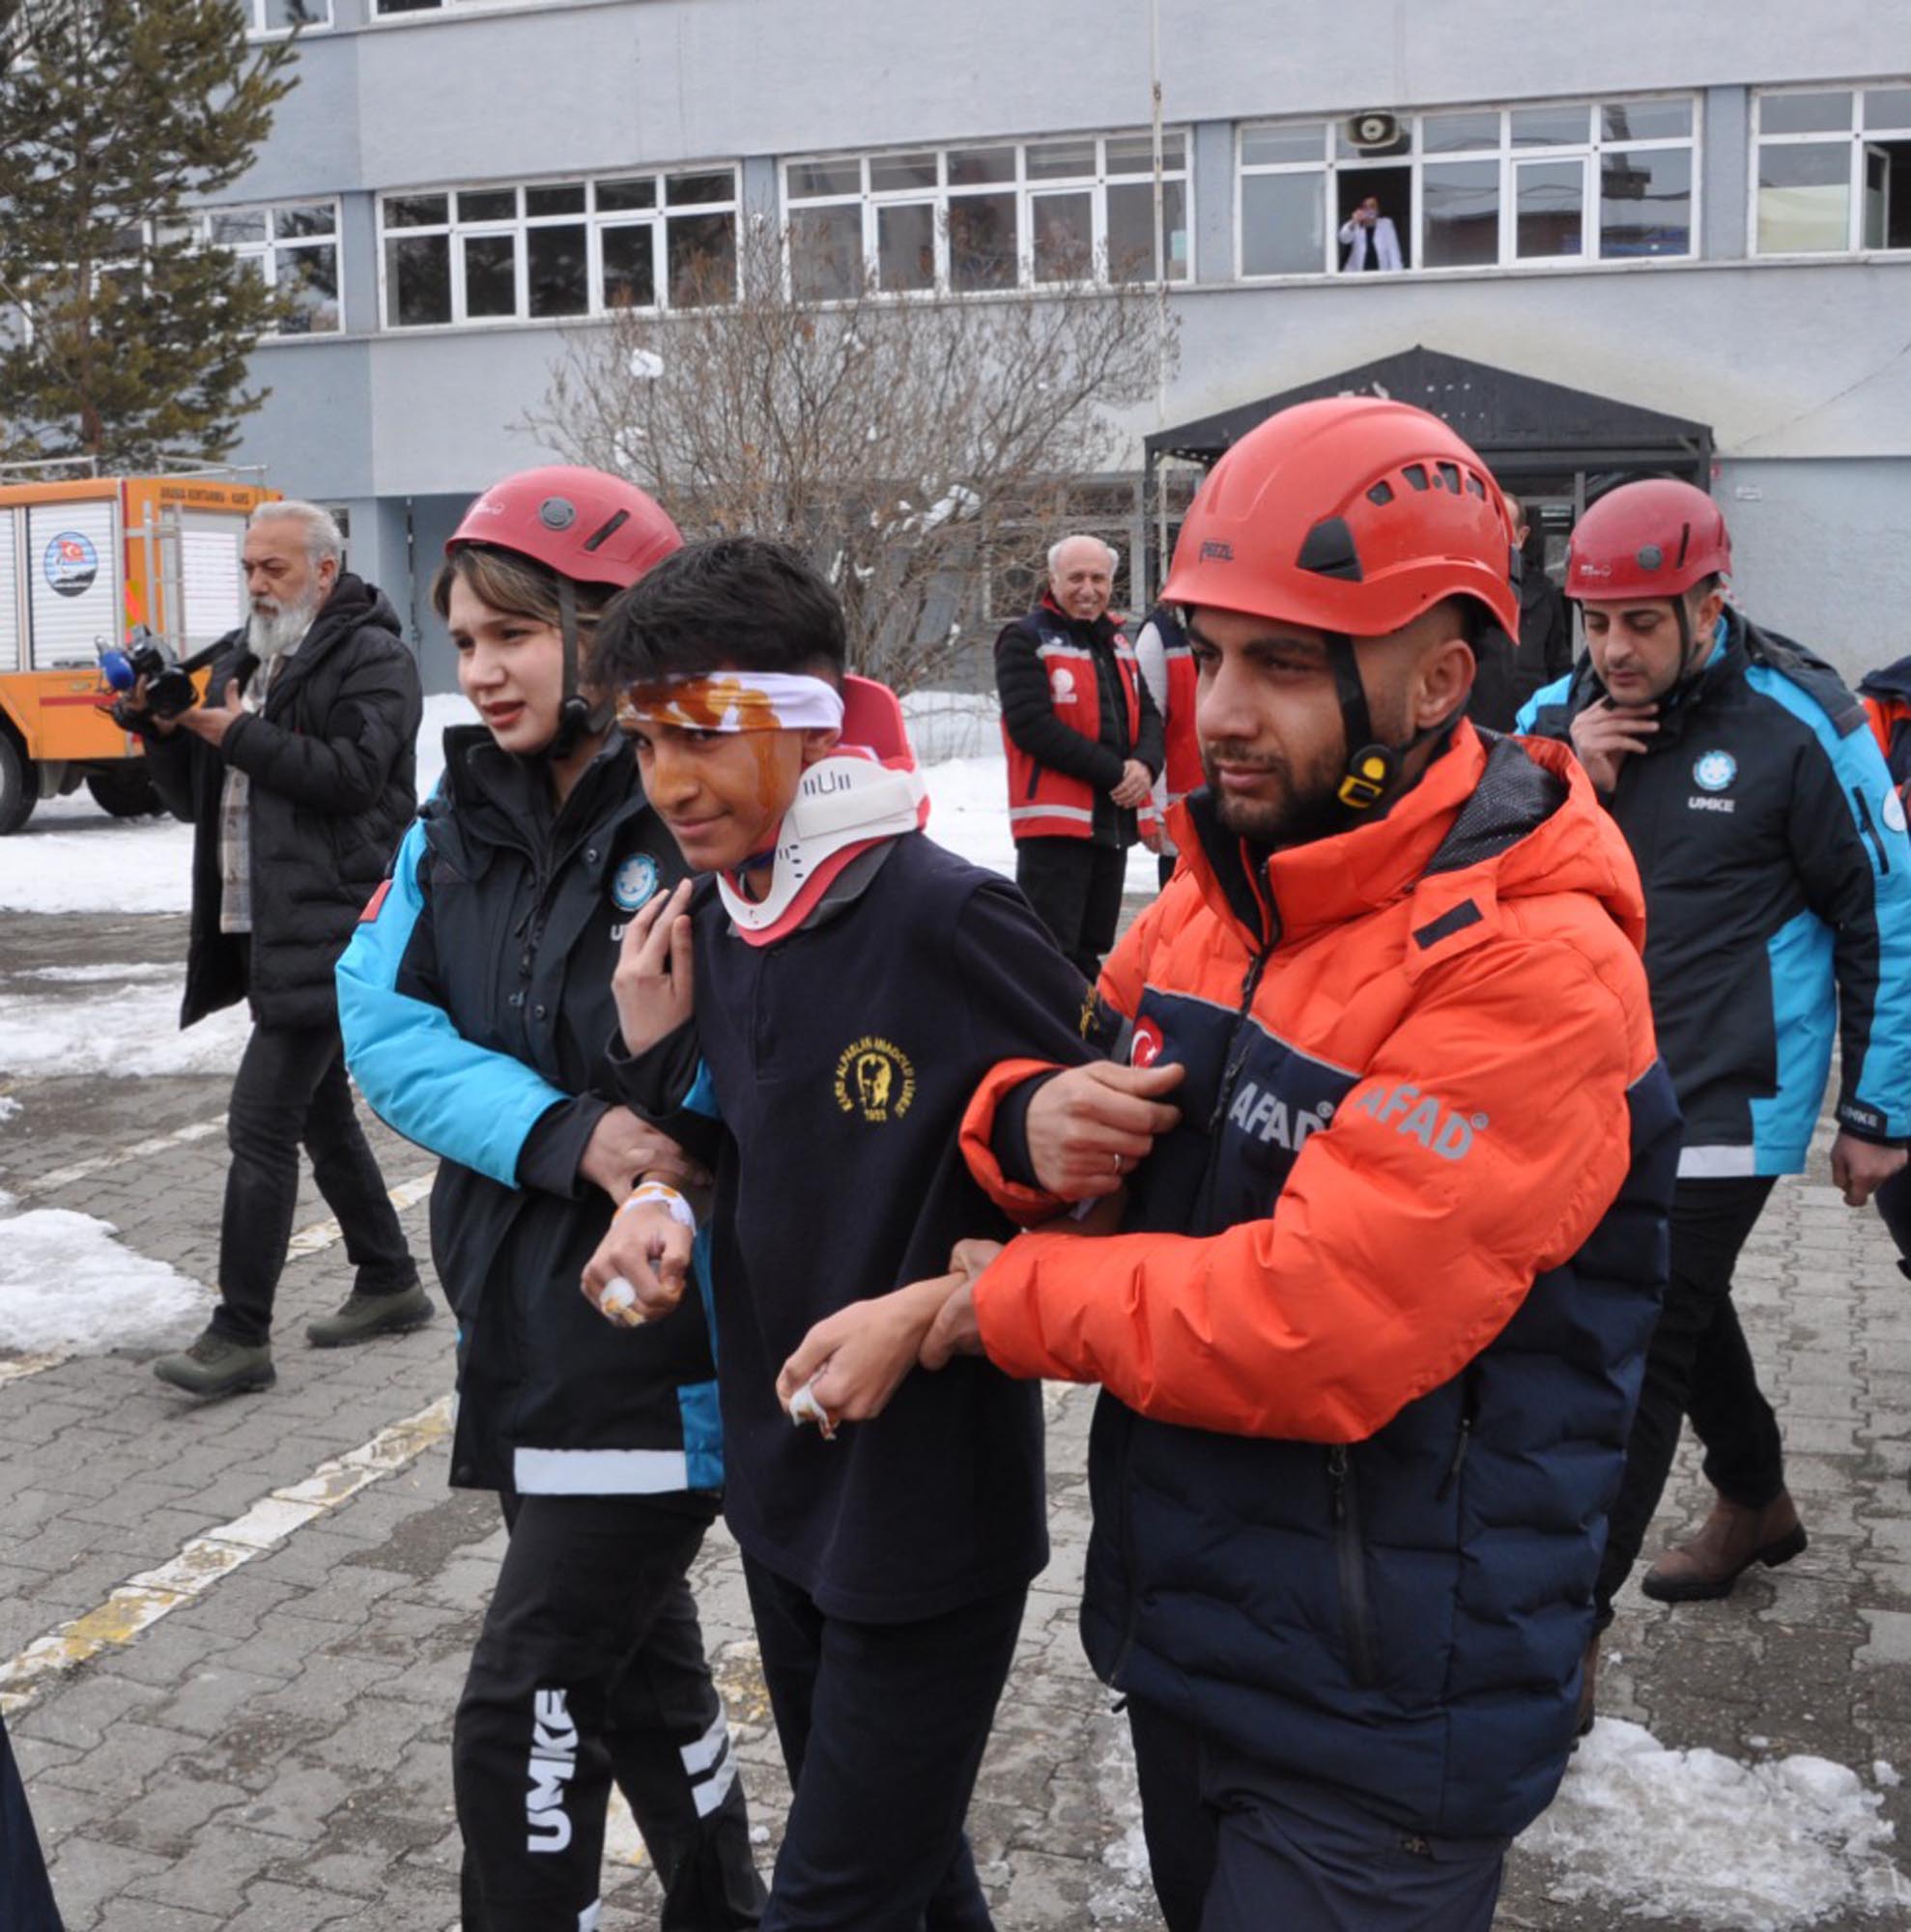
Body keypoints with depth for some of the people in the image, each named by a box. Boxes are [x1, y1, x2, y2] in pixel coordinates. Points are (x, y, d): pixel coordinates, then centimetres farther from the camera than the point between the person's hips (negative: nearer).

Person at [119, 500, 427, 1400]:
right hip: (264, 928, 9)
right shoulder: (240, 660, 19)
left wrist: (239, 735, -17)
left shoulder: (371, 658, -6)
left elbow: (354, 774, -20)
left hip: (328, 929, -9)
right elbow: (196, 797, 19)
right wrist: (161, 732, 1)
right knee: (319, 1111, 17)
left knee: (260, 1122, -12)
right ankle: (388, 1282, 30)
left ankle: (241, 1335, -8)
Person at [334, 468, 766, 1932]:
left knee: (524, 1722, 1)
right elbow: (382, 1025, -4)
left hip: (656, 1340, -7)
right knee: (638, 1661, 23)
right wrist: (560, 1135, -19)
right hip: (521, 1319, 7)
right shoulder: (462, 827, 5)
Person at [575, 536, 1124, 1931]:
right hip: (780, 1481, 7)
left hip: (932, 1499, -7)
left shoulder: (945, 916, -22)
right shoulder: (711, 923, 2)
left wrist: (925, 1315, -22)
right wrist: (658, 1057, -5)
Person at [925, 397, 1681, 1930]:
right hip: (1184, 1640, 7)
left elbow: (1311, 1333, -31)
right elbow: (1074, 1077, 11)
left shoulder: (1529, 973, -24)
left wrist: (1008, 1300, -17)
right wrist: (1031, 1127, -14)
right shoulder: (1224, 896, 1)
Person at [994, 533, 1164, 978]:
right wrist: (1113, 772, -18)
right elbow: (1031, 724, -18)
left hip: (1114, 820, 8)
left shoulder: (1117, 641, 17)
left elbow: (1148, 715, 13)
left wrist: (1145, 765, -11)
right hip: (1054, 822, -7)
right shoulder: (1026, 639, -7)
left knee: (1090, 949, 17)